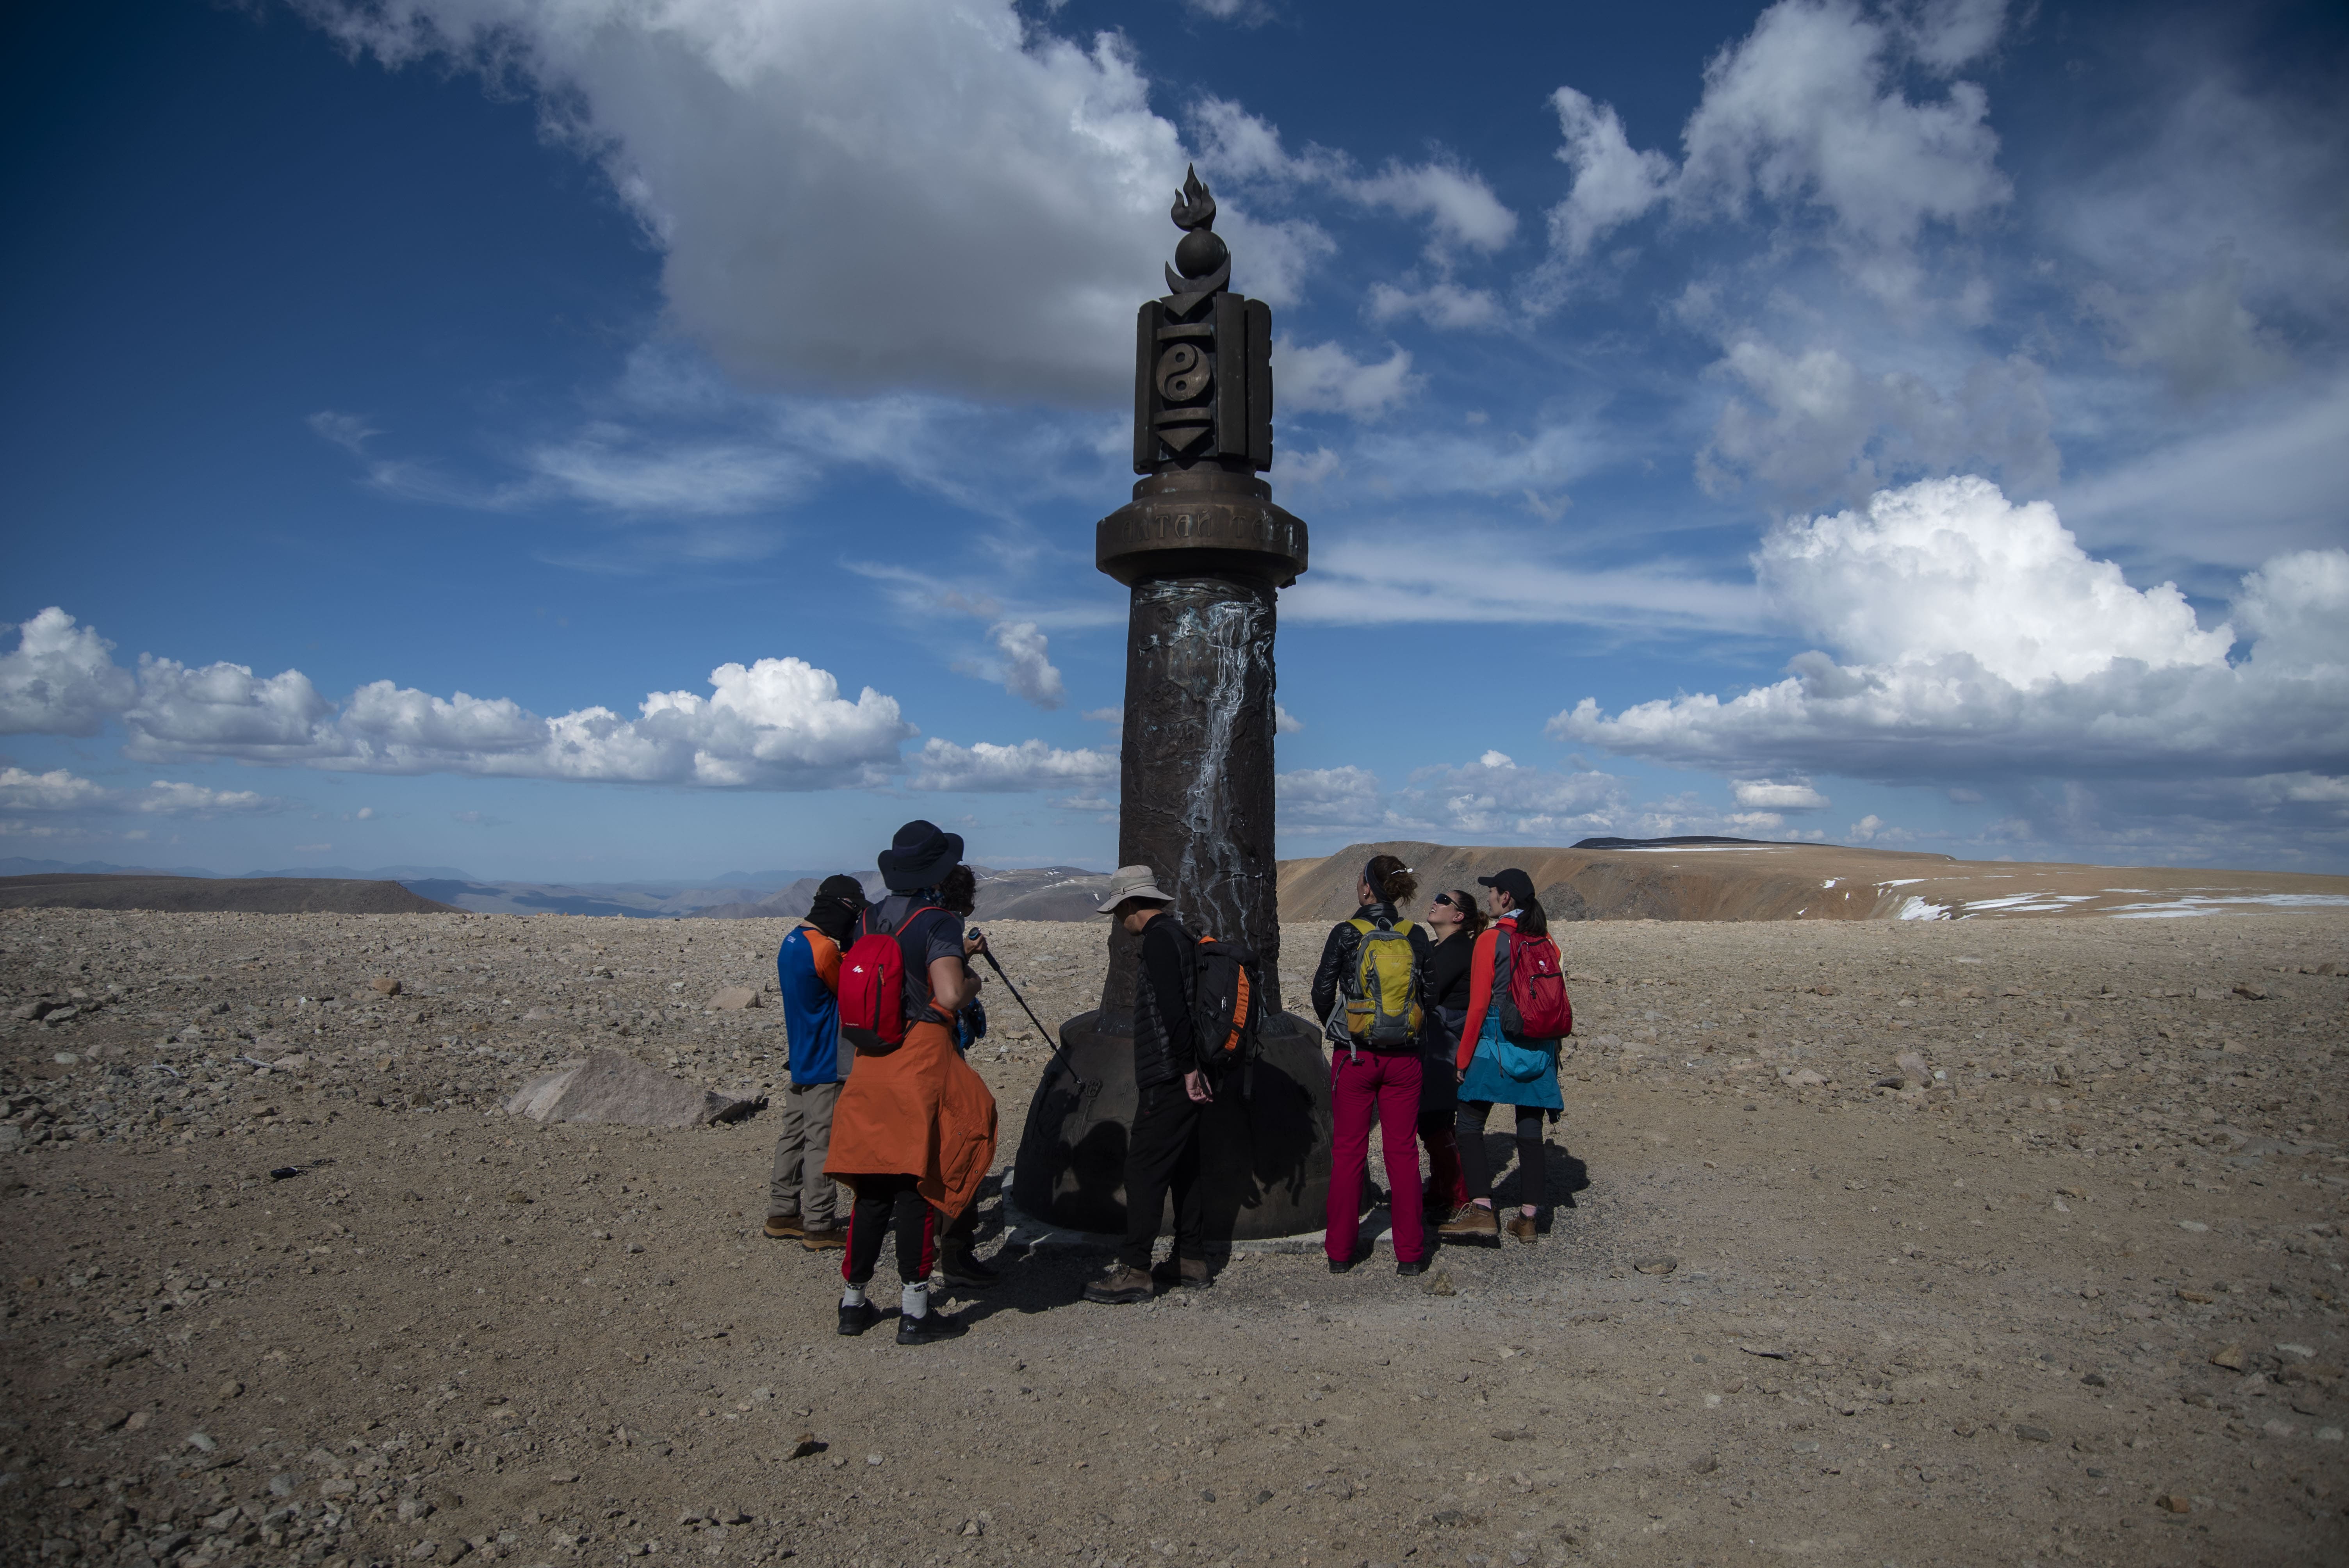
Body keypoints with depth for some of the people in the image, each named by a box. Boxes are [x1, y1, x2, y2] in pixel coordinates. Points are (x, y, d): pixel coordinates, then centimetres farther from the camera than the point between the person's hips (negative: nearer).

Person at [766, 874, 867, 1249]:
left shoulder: (793, 939, 6)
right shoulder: (824, 950, -23)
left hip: (799, 1059, 9)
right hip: (825, 1065, -9)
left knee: (794, 1136, 16)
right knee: (821, 1144, -1)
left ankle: (782, 1213, 25)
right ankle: (818, 1226, 6)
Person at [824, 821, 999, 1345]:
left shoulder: (867, 920, 9)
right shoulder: (939, 923, -12)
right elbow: (949, 996, -23)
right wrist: (970, 983, 0)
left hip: (870, 1063, 6)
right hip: (924, 1065, -6)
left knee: (871, 1187, 14)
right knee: (916, 1184, 0)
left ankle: (854, 1301, 22)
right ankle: (915, 1311, 6)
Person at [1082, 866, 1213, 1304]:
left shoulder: (1159, 938, -14)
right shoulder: (1178, 932, 17)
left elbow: (1173, 1008, -22)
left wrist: (1188, 1069, -21)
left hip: (1169, 1081, -10)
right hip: (1186, 1075, 10)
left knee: (1144, 1168, -7)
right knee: (1184, 1166, 14)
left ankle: (1134, 1270, -4)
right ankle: (1191, 1259, 20)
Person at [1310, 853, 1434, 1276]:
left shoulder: (1346, 933, -8)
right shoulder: (1416, 936, 0)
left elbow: (1322, 992, -6)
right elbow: (1427, 995, 3)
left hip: (1354, 1055, -2)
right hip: (1404, 1057, 2)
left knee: (1348, 1151, 8)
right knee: (1403, 1151, 8)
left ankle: (1341, 1250, 14)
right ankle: (1410, 1252, 11)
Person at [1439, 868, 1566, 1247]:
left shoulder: (1491, 941, -9)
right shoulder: (1545, 941, 7)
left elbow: (1479, 1005, -9)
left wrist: (1463, 1057, -2)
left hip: (1496, 1042, -6)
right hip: (1539, 1045, 6)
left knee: (1470, 1122, 1)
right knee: (1530, 1127, 9)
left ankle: (1482, 1210, -9)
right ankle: (1528, 1217, 10)